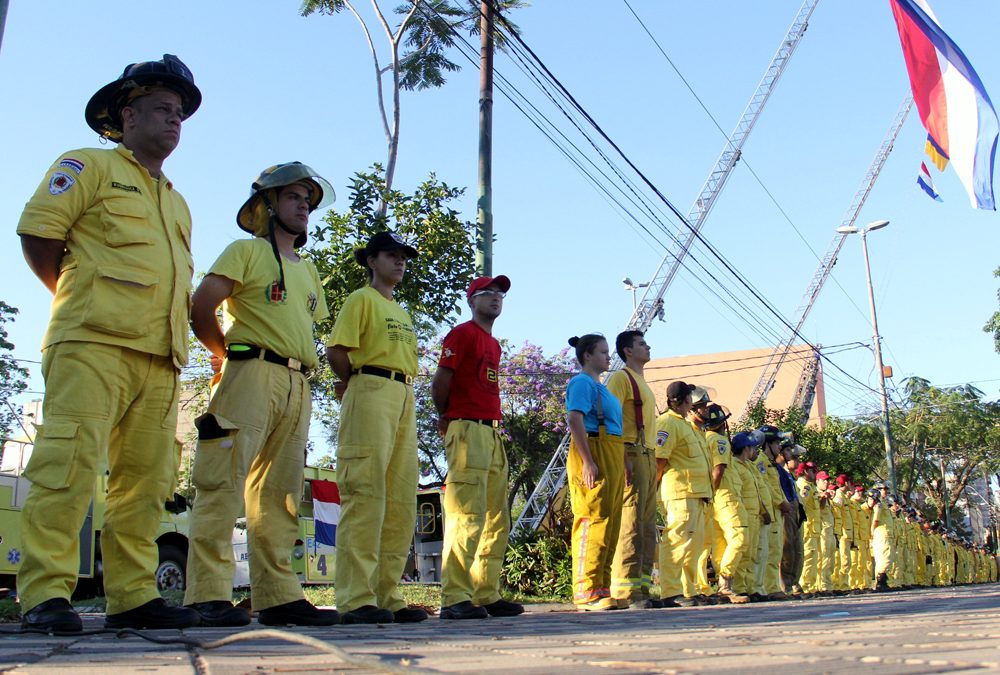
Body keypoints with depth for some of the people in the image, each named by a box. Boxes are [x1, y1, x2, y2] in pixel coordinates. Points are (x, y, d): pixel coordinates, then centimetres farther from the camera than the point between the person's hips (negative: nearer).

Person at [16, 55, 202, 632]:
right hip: (94, 344, -7)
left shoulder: (178, 204, 30)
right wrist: (80, 299, 3)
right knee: (69, 465, -13)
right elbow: (37, 233, 0)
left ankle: (133, 596, 4)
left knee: (145, 480, 2)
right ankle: (45, 595, -11)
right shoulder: (90, 166, 10)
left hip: (159, 357, 7)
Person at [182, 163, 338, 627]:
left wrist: (304, 369, 13)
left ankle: (278, 595, 7)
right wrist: (230, 357, 4)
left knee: (280, 494, 5)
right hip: (253, 375, -7)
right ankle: (209, 595, -11)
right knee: (224, 484, -11)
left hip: (298, 387, 7)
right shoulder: (247, 251, 7)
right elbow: (201, 310, -4)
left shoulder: (308, 271, 28)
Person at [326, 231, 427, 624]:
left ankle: (387, 596, 9)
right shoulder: (362, 299, 3)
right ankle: (357, 599, -13)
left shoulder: (401, 311, 27)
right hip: (372, 392, -8)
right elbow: (336, 350, -8)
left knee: (401, 499, 5)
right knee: (366, 493, -13)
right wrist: (354, 383, 3)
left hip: (404, 399, 9)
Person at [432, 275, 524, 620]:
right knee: (467, 515, -14)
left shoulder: (494, 343, 24)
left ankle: (487, 595, 16)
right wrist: (446, 417, 4)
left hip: (493, 433, 9)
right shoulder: (461, 334, -2)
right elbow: (441, 380, -9)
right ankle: (455, 598, -12)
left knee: (496, 519, 10)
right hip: (468, 430, -9)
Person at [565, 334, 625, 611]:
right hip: (593, 454, -10)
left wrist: (623, 464, 23)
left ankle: (602, 589, 13)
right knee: (592, 520, -11)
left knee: (610, 523, 9)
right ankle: (587, 592, -10)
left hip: (611, 458, 10)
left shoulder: (600, 387, 24)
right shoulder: (582, 383, -5)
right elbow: (575, 421, -17)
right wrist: (588, 462, -24)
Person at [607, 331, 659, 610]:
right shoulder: (621, 377, -4)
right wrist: (622, 457, -22)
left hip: (649, 457, 10)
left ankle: (641, 587, 13)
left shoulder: (642, 382, 24)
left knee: (647, 526, 9)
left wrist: (653, 458, 19)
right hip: (632, 455, -10)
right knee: (631, 523, -12)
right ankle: (626, 591, -11)